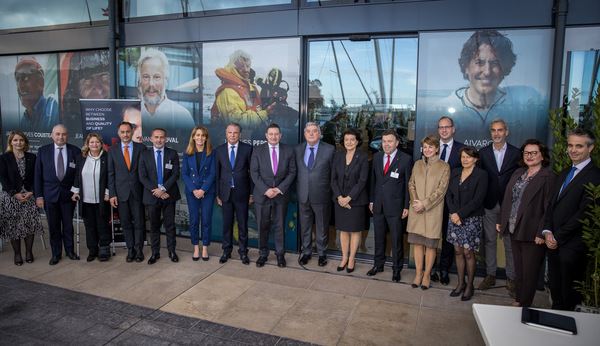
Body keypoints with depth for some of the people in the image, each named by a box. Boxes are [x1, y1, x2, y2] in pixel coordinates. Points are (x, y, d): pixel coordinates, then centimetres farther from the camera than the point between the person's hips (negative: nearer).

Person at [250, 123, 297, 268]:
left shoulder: (288, 150, 2)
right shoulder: (257, 150, 0)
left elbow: (292, 172, 0)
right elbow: (254, 173, -4)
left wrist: (279, 189, -10)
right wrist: (266, 190, -14)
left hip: (281, 195, 0)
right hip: (262, 195, 0)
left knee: (280, 226, 9)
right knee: (262, 226, 7)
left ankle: (280, 254, 23)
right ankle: (263, 254, 22)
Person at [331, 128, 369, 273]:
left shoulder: (363, 157, -7)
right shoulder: (338, 156, 4)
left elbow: (362, 181, -12)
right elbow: (333, 179, 2)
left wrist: (349, 198, -15)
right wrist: (339, 197, -10)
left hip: (356, 199, -3)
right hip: (340, 199, 3)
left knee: (355, 230, 7)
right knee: (343, 230, 10)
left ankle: (351, 259, 20)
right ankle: (344, 258, 24)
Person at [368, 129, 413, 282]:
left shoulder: (405, 159, -8)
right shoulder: (377, 157, 7)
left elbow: (408, 184, -6)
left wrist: (406, 206, -8)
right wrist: (372, 201, 10)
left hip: (395, 206, -4)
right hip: (378, 205, 4)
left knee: (397, 239, 6)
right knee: (379, 237, 15)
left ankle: (396, 268, 23)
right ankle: (378, 264, 32)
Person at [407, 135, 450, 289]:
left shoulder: (444, 166, -1)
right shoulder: (417, 164, 11)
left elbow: (442, 189, -7)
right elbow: (411, 184, 9)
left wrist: (425, 203, -13)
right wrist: (415, 202, -7)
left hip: (433, 210, -3)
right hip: (416, 210, 3)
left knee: (431, 244, 3)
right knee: (417, 242, 6)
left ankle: (427, 274, 15)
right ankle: (418, 273, 17)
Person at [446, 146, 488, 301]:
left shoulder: (481, 175, -6)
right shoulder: (455, 172, 9)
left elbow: (477, 200, -13)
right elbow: (449, 194, 6)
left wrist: (460, 214, -15)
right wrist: (453, 213, -7)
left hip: (471, 219, -4)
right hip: (454, 217, 4)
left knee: (468, 253, 1)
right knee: (458, 251, 9)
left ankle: (470, 285, 17)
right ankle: (461, 283, 22)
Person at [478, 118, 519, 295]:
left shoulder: (516, 153, 0)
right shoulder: (483, 152, 4)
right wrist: (480, 201, -1)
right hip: (489, 204, 1)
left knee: (510, 243, 4)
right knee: (489, 240, 9)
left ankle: (511, 278, 18)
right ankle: (490, 275, 21)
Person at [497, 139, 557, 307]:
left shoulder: (549, 178, -10)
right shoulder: (518, 173, 11)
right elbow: (507, 199, 15)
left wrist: (542, 233, -19)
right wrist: (501, 220, 13)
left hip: (532, 233, -6)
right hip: (515, 230, 7)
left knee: (529, 272, 6)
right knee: (518, 269, 19)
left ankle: (524, 305, 20)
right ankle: (518, 300, 33)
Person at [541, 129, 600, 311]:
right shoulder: (565, 173, 15)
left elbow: (584, 213, -18)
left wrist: (558, 236, -13)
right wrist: (547, 231, 0)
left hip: (573, 244, -7)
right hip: (554, 241, 7)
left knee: (569, 296, 6)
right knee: (555, 289, 16)